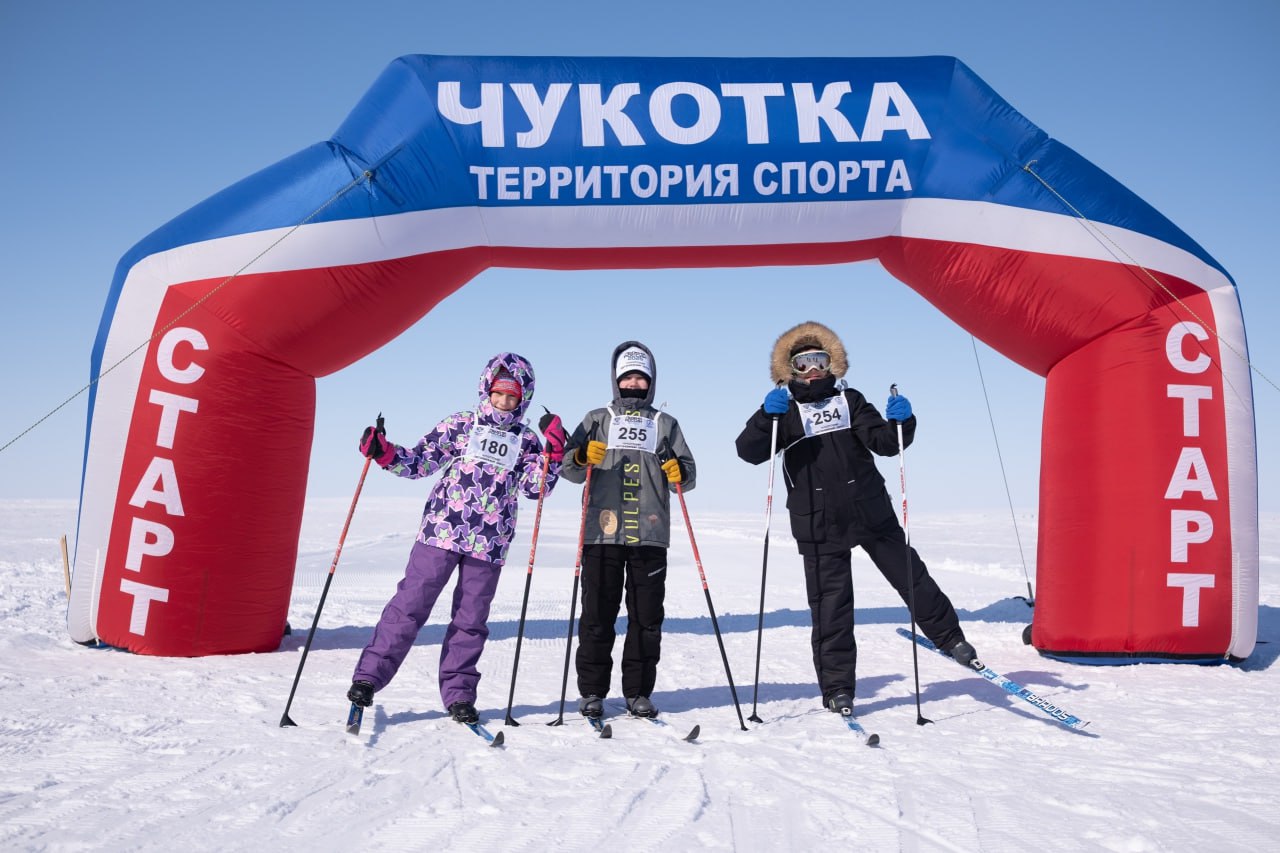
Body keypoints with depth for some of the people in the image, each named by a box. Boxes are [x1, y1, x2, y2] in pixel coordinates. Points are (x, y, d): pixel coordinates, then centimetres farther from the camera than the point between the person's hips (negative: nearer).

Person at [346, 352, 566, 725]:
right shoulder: (459, 424, 7)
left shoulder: (527, 441, 12)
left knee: (471, 620, 8)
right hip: (441, 531, -2)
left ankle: (458, 694, 19)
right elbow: (421, 460, 5)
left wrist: (553, 454, -12)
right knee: (410, 604, -4)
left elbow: (536, 486, 3)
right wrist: (386, 454, -12)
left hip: (490, 544, 2)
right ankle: (369, 675, 6)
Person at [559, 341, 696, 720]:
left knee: (647, 617, 4)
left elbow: (688, 476, 12)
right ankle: (592, 691, 11)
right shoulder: (597, 420, 14)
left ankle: (639, 691, 15)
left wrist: (680, 472, -11)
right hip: (603, 533, -1)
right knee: (597, 614, 1)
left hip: (650, 535, 1)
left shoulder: (666, 424, 16)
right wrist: (582, 456, -15)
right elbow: (570, 469, 6)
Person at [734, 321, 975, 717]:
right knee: (830, 605, 1)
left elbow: (885, 443, 1)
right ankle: (836, 687, 12)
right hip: (819, 525, -2)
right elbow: (749, 451, -12)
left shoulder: (850, 401, 8)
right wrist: (767, 416, -28)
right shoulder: (785, 412, 3)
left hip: (871, 513, 2)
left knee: (910, 575, 12)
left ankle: (948, 634, 36)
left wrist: (901, 422, -20)